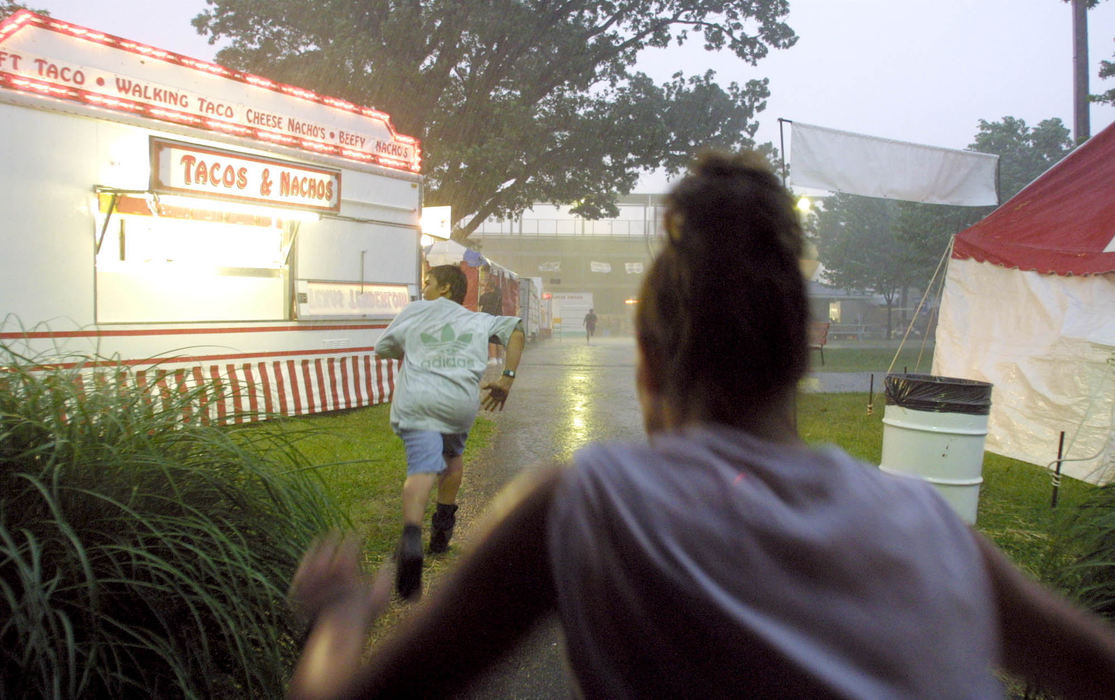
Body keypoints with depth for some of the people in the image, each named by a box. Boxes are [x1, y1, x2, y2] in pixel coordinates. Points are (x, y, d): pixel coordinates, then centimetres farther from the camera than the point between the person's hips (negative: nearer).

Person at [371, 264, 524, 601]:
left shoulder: (414, 311, 23)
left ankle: (411, 536, -40)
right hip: (461, 401, 2)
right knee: (453, 454, 29)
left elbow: (383, 347, 31)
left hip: (415, 399, -2)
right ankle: (442, 527, 30)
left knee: (423, 467, -15)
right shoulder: (478, 320, 25)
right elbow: (514, 329, 13)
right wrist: (507, 379, 10)